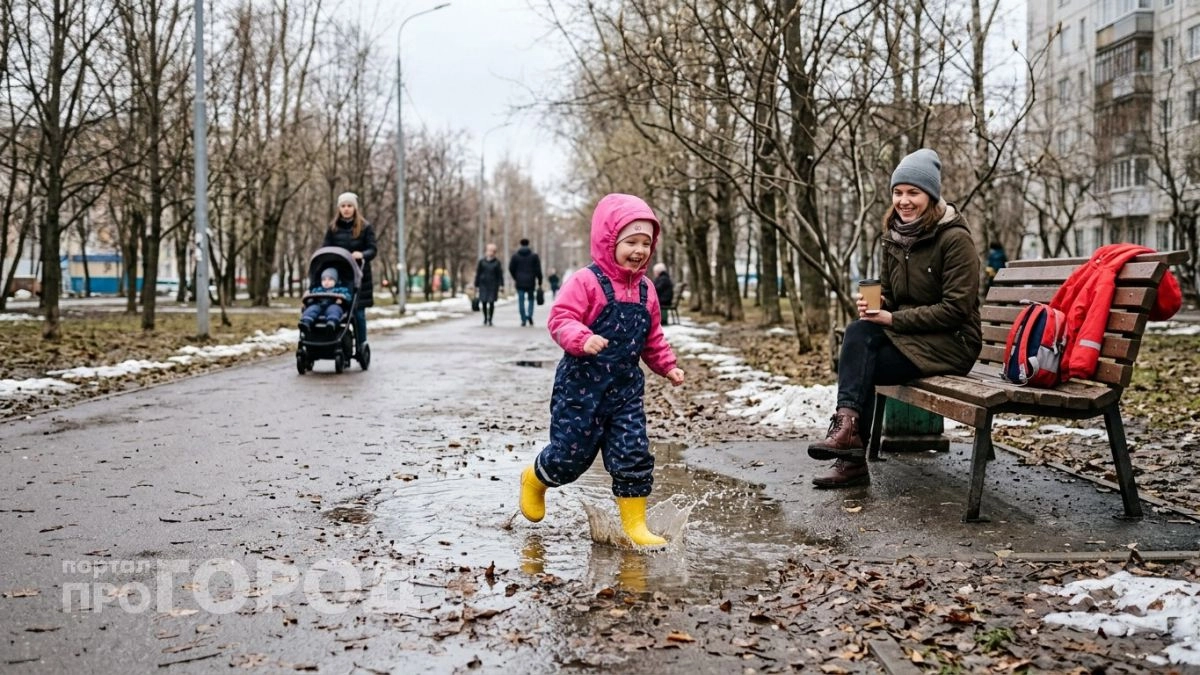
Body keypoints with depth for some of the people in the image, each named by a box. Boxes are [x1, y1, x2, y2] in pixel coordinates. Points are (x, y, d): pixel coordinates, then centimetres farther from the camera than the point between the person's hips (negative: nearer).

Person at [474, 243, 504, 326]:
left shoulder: (497, 262, -1)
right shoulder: (482, 261, 1)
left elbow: (500, 275, 0)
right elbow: (478, 274, 6)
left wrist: (500, 285, -6)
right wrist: (476, 286, 5)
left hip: (493, 285, -1)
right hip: (483, 284, 1)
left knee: (491, 302, -3)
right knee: (484, 302, 0)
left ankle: (490, 319, 9)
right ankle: (485, 318, 20)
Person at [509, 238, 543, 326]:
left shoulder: (515, 255, 2)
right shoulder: (534, 255, 1)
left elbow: (511, 268, 3)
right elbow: (538, 270, -1)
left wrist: (515, 278, 20)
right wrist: (539, 282, 4)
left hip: (519, 282, 0)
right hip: (530, 282, 0)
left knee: (521, 301, 3)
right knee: (530, 299, 13)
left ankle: (523, 320, 0)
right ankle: (530, 315, -8)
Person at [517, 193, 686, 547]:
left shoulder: (645, 291, 9)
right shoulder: (586, 282, -13)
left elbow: (652, 338, 20)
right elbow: (561, 319, -20)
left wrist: (667, 366, 12)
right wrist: (583, 339, -37)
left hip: (626, 388, 6)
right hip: (582, 384, -6)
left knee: (634, 454, 1)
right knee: (573, 451, 3)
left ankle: (635, 523, 12)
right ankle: (534, 479, 34)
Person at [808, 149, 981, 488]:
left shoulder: (955, 238, -13)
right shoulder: (894, 237, 8)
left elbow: (956, 309, -17)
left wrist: (893, 319, -21)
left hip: (952, 342, -6)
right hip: (905, 333, 6)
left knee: (861, 364, -25)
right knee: (858, 332, -25)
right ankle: (848, 428, -26)